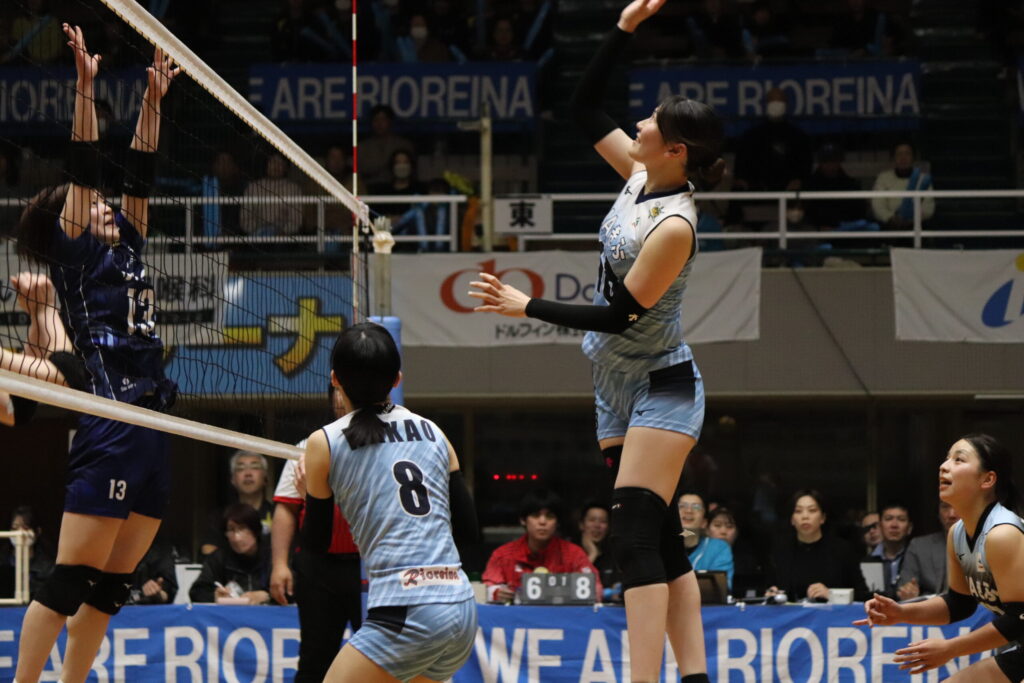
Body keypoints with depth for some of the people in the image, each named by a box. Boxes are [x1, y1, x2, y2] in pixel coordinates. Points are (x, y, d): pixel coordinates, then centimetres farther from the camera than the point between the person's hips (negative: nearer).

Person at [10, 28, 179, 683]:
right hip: (110, 432, -8)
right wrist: (85, 88, -10)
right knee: (70, 579, -11)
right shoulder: (74, 256, 0)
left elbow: (140, 178, 22)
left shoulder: (125, 251, 19)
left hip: (152, 437, 8)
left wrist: (152, 101, 18)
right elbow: (84, 173, -6)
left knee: (112, 584, 8)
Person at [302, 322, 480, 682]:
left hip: (405, 615, -6)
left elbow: (315, 543, 12)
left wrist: (308, 489, 30)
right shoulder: (433, 433, 14)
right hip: (462, 609, 6)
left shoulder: (324, 443, 2)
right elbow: (468, 528, 16)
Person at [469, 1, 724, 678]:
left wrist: (527, 306, -15)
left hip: (662, 392, -9)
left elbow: (618, 315, -21)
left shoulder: (675, 225, -23)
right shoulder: (640, 174, 0)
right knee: (662, 543, 7)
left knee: (636, 537, -17)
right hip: (620, 390, 9)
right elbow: (585, 108, 11)